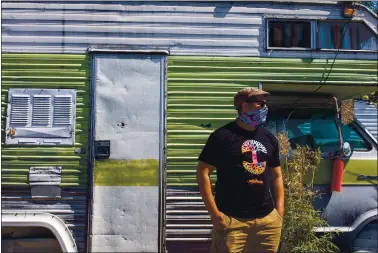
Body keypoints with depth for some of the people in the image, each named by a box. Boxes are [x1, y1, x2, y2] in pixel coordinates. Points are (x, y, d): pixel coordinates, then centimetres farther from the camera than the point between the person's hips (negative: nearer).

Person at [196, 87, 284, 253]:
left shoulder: (269, 139, 12)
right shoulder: (223, 135, -6)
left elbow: (277, 176, 17)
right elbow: (203, 172, -8)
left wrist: (279, 212, 8)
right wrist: (214, 213, -13)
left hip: (268, 219, 5)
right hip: (232, 219, -5)